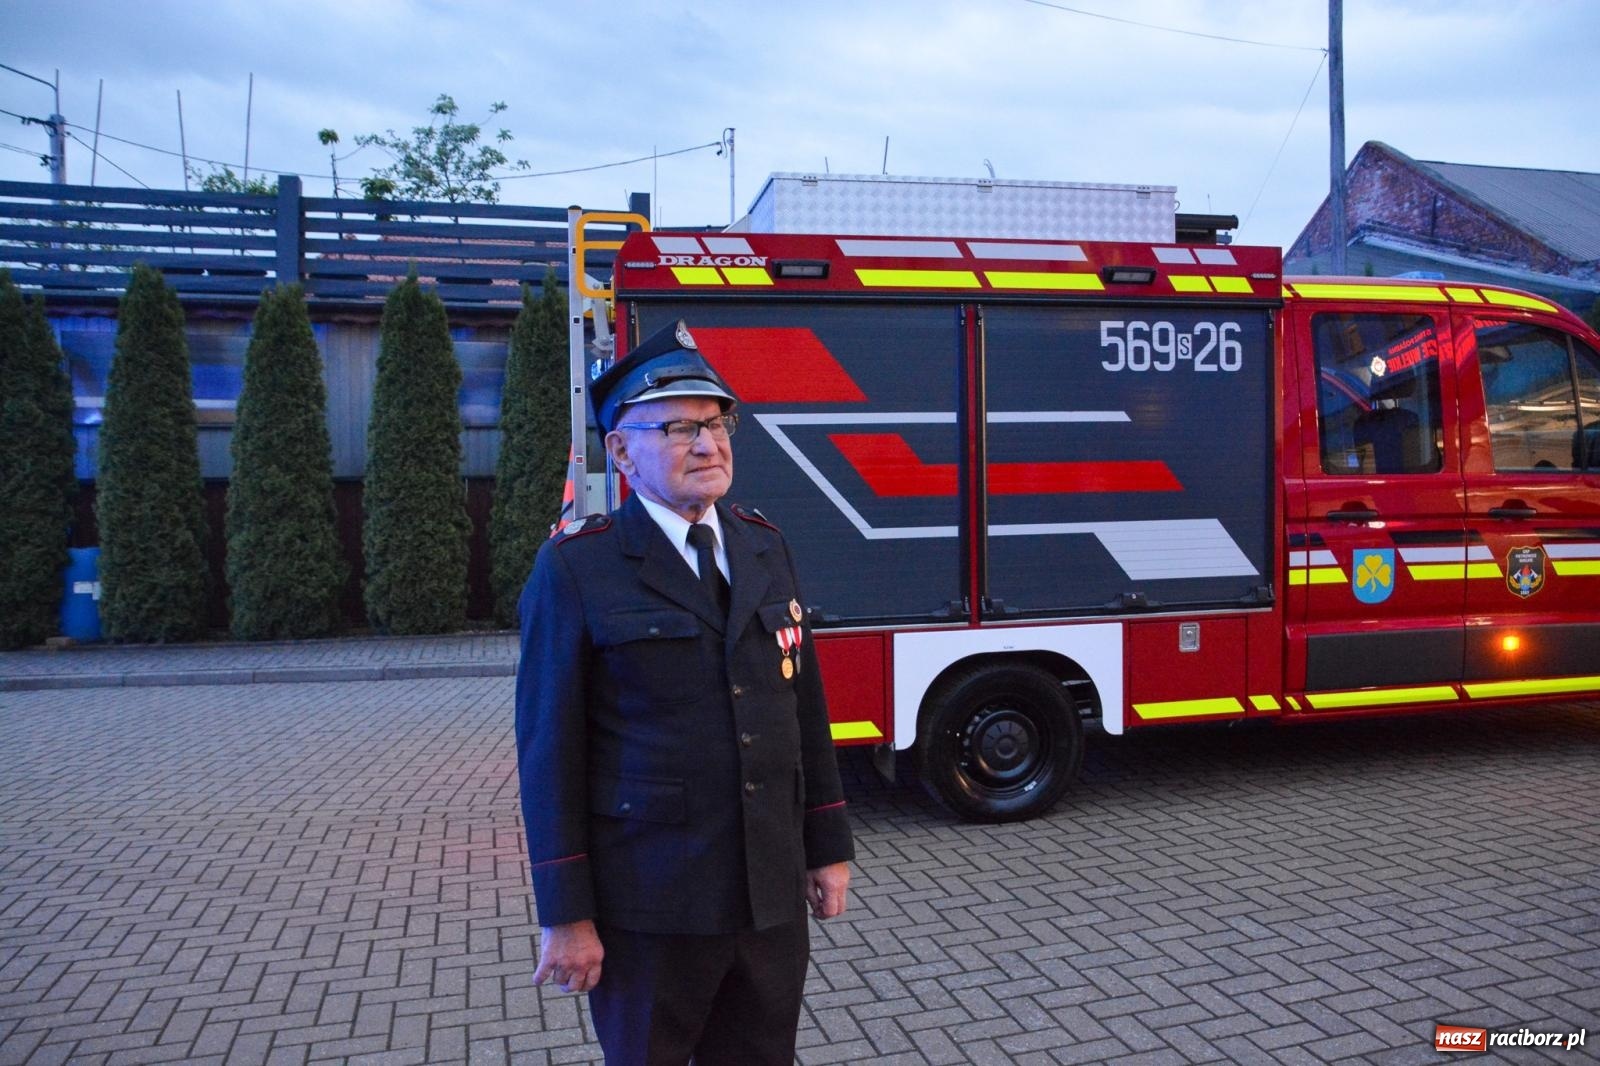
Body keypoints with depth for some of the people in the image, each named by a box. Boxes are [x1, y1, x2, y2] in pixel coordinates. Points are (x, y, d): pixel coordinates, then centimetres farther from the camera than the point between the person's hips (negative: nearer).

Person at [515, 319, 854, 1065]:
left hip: (771, 895, 5)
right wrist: (564, 915, -10)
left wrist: (827, 846, 9)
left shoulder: (764, 547, 6)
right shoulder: (576, 568, -10)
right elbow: (550, 748, -10)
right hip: (649, 906, -4)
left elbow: (805, 707, 9)